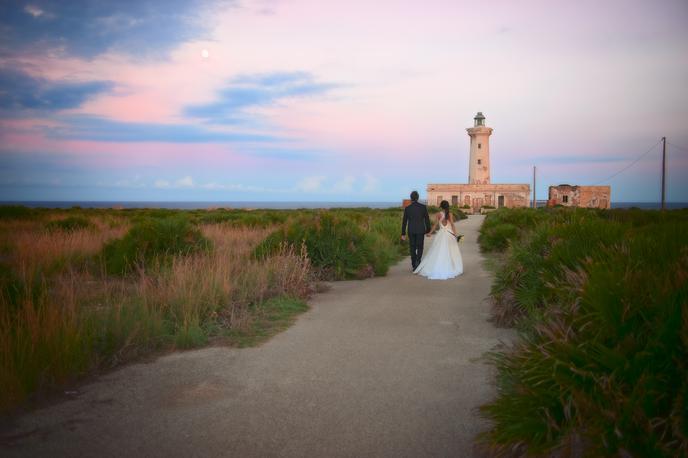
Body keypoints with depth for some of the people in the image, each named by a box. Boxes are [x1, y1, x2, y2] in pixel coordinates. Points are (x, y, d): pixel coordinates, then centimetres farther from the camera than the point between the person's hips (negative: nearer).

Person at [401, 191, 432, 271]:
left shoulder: (407, 208, -4)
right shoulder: (423, 207, -6)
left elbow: (404, 222, -1)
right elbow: (427, 220, -2)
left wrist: (403, 234, 4)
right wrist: (428, 231, 8)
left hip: (411, 231, 1)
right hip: (420, 230, -1)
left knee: (413, 248, 12)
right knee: (419, 248, 6)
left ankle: (414, 266, 13)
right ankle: (417, 262, -17)